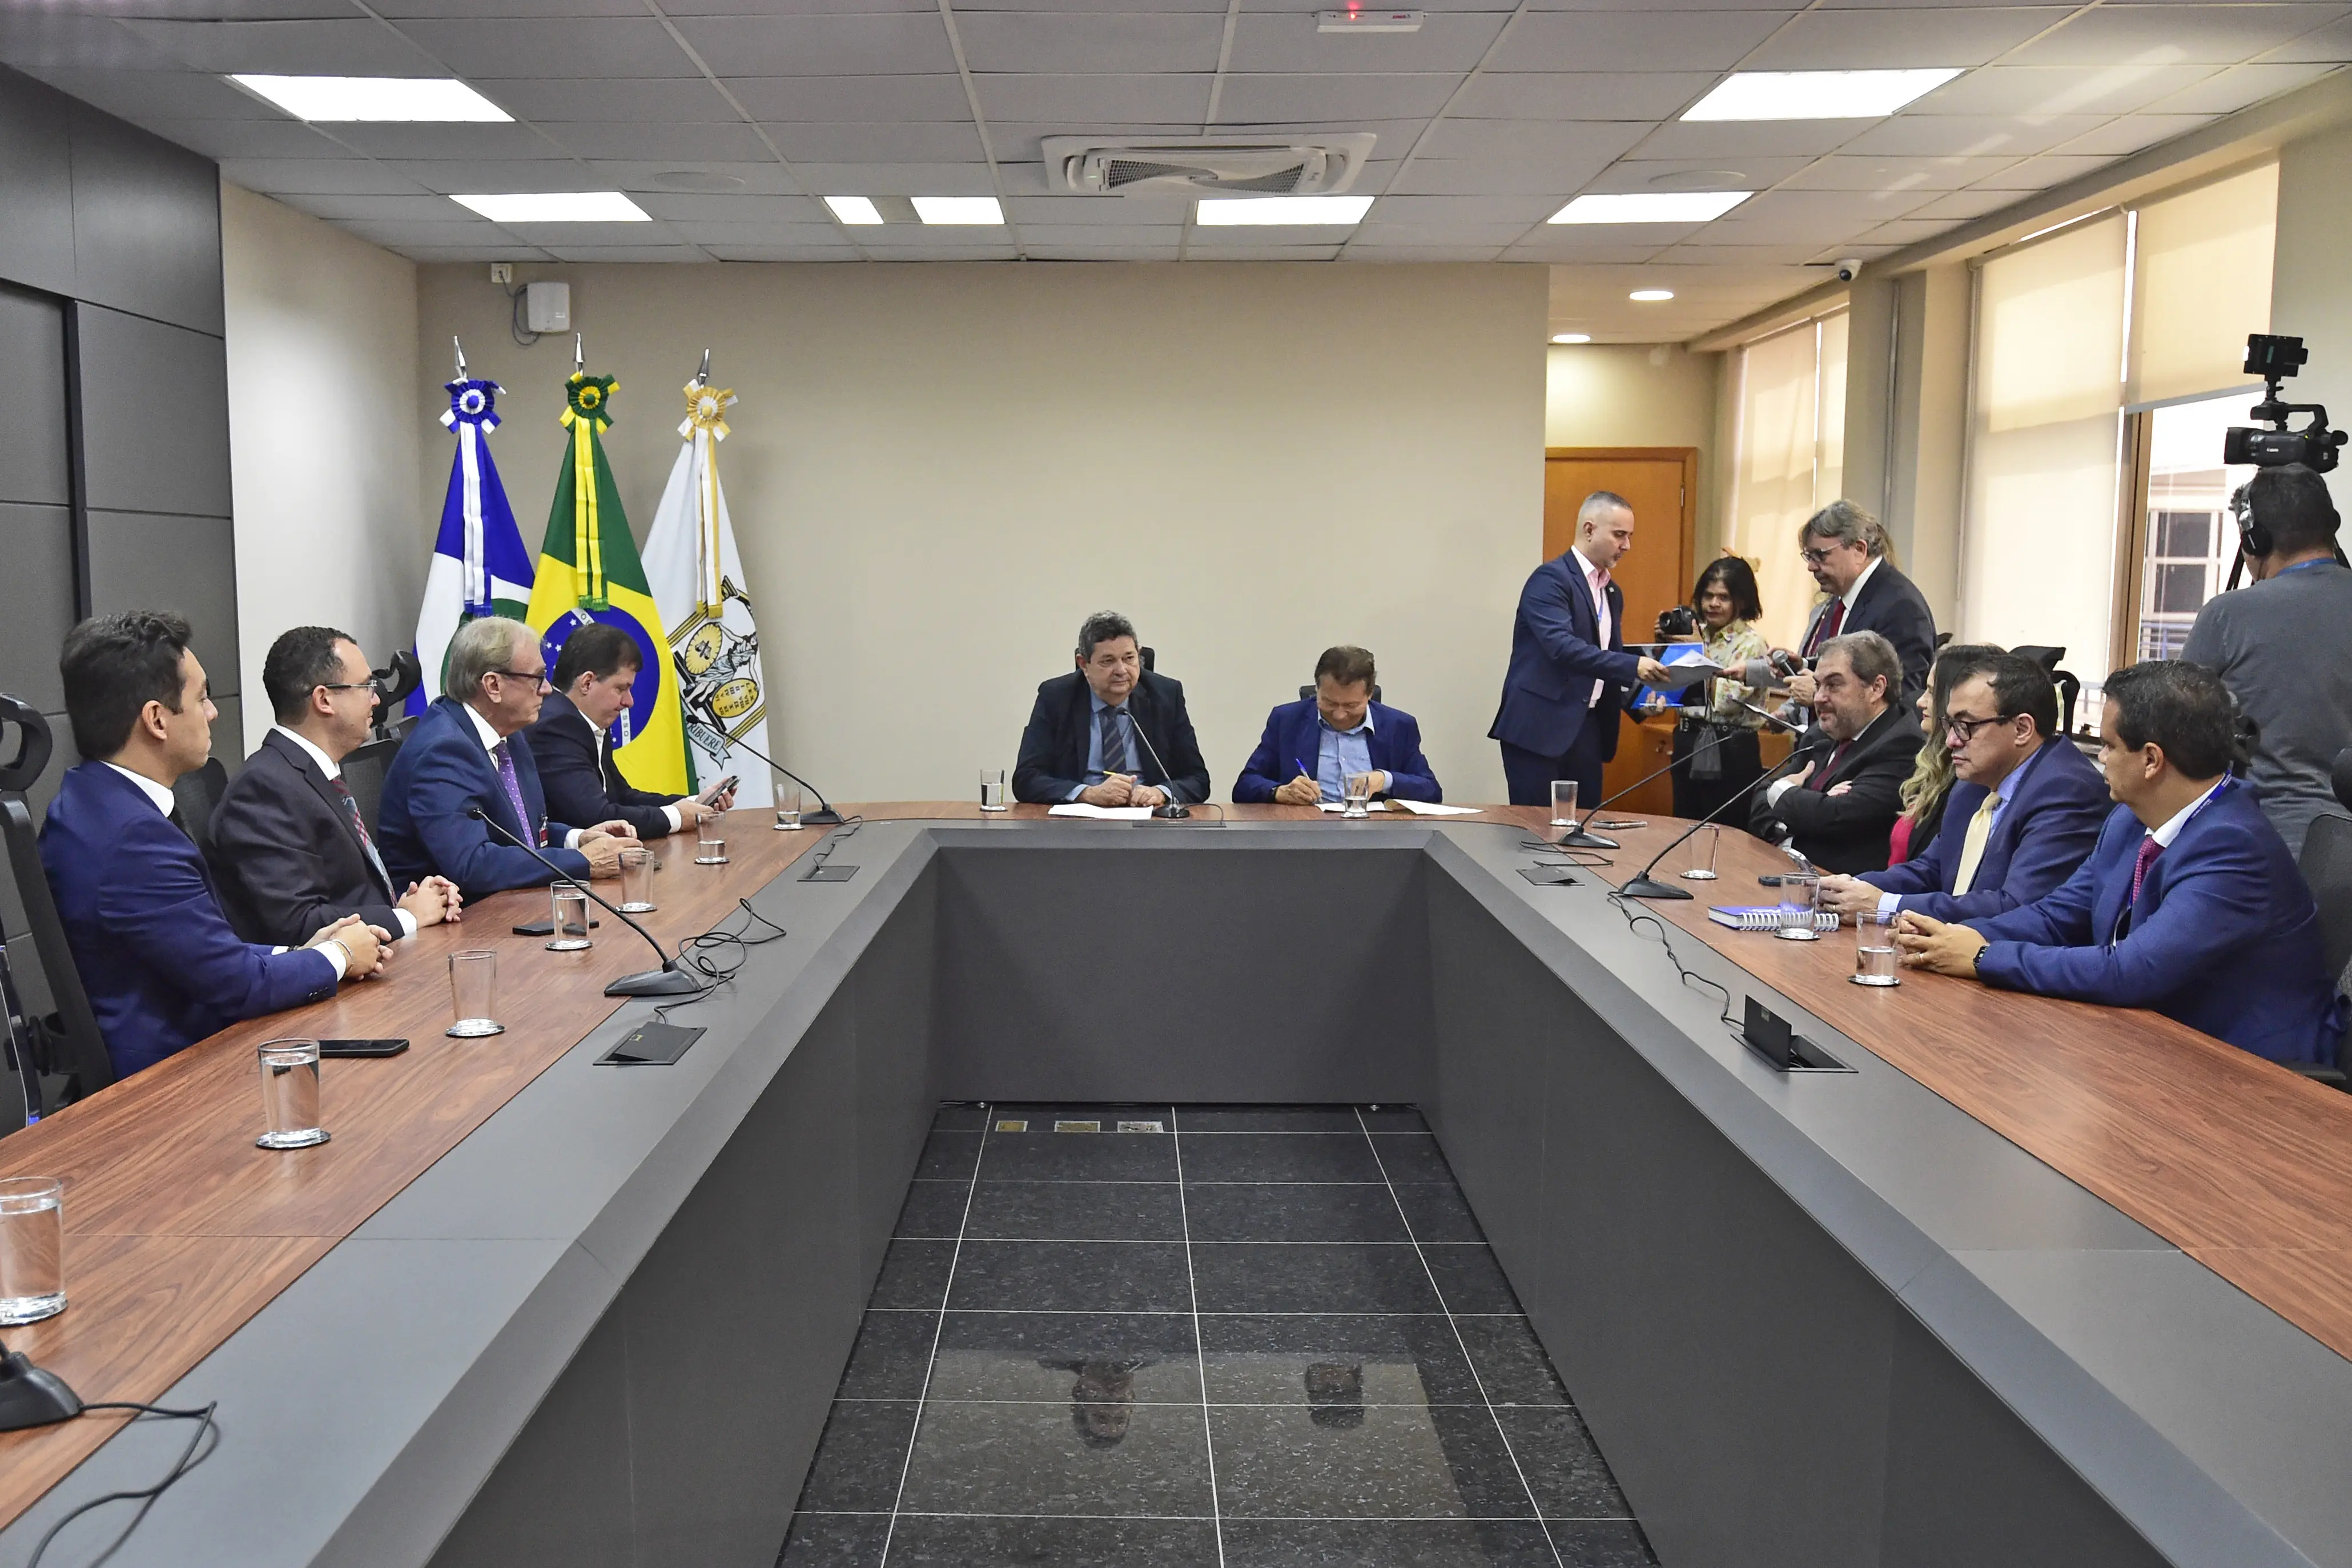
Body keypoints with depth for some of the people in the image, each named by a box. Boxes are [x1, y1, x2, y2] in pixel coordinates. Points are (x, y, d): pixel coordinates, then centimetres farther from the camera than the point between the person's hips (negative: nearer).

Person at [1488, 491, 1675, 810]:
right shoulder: (1550, 579, -10)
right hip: (1540, 727, -8)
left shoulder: (1612, 593, 17)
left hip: (1587, 729, 8)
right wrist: (1633, 666, -27)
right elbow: (1562, 646, -23)